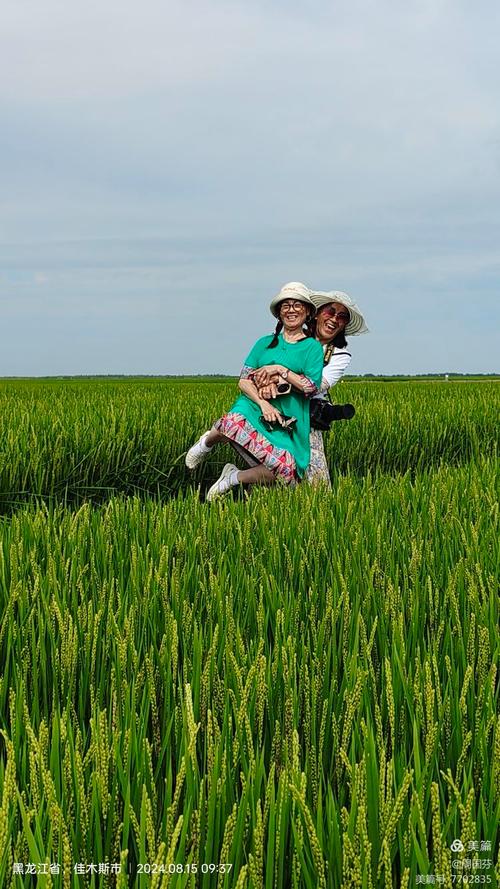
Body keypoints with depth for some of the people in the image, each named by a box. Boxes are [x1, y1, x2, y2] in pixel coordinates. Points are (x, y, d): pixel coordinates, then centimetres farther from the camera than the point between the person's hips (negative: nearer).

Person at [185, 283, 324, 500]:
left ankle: (235, 478, 1)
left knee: (286, 472, -28)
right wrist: (263, 403, -9)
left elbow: (311, 387, -2)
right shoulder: (265, 343, 17)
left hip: (286, 421, -1)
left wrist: (281, 370, -8)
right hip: (254, 408, 1)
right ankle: (208, 442, 0)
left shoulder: (313, 348, 10)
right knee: (231, 424, -38)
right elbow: (244, 381, 9)